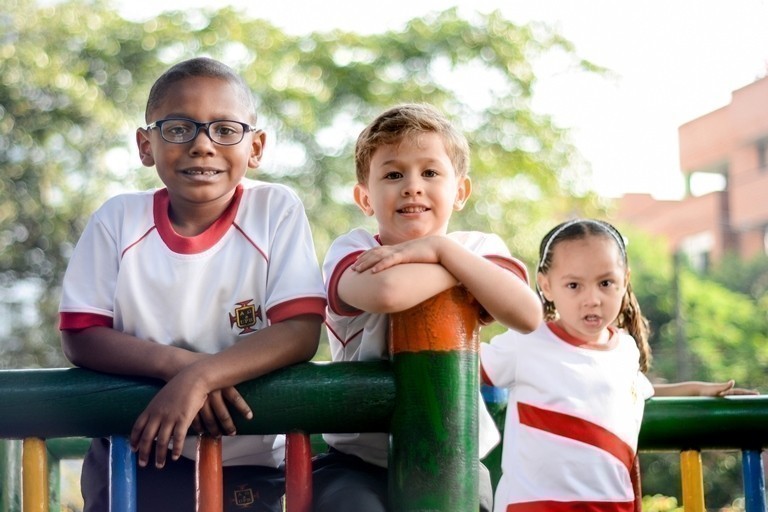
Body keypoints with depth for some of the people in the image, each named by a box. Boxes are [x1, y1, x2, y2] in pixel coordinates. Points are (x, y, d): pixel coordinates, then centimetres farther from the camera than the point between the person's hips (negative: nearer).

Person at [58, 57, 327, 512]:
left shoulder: (278, 210, -8)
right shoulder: (118, 219, -4)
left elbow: (301, 332, -15)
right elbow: (80, 336, -7)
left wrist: (200, 376, -29)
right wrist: (177, 363, -24)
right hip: (133, 456, 1)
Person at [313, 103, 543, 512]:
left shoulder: (480, 248, 0)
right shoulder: (353, 249, -9)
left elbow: (527, 315, -21)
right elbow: (387, 290, -35)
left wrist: (442, 248, -24)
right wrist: (472, 266, -19)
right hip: (360, 460, -3)